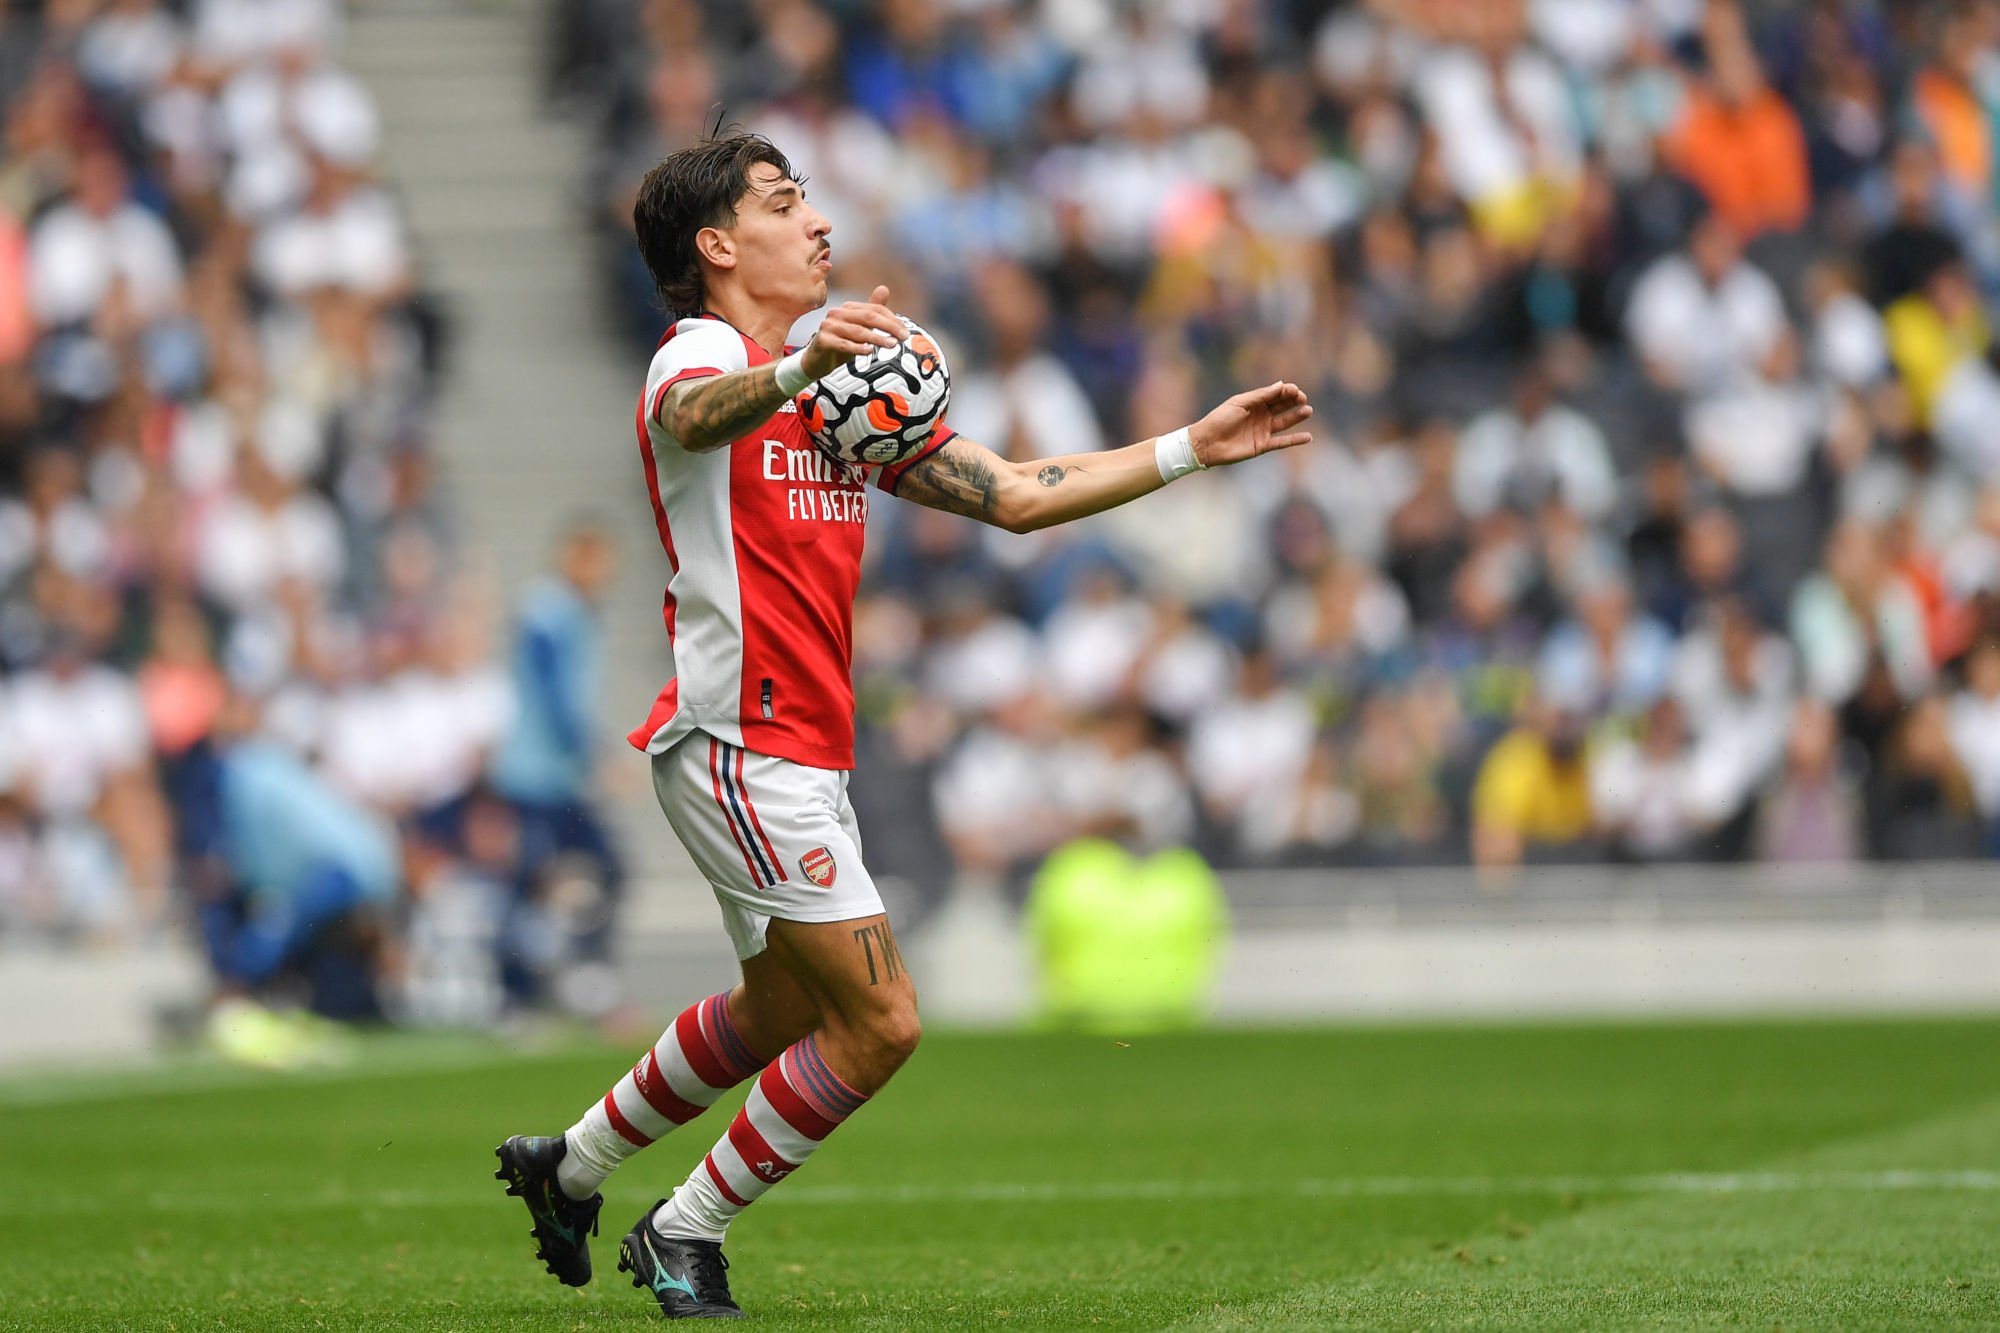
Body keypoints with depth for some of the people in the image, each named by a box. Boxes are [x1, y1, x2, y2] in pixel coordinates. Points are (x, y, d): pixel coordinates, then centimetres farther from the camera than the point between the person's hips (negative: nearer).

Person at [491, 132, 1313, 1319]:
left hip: (808, 752, 9)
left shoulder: (848, 384, 17)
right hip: (740, 742, -9)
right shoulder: (704, 356, -10)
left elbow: (1017, 496, 17)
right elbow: (698, 416, -37)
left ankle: (572, 1166, 39)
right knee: (878, 1022, -12)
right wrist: (802, 366, -59)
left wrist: (1196, 447, 12)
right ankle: (686, 1236, 2)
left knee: (781, 1009, 22)